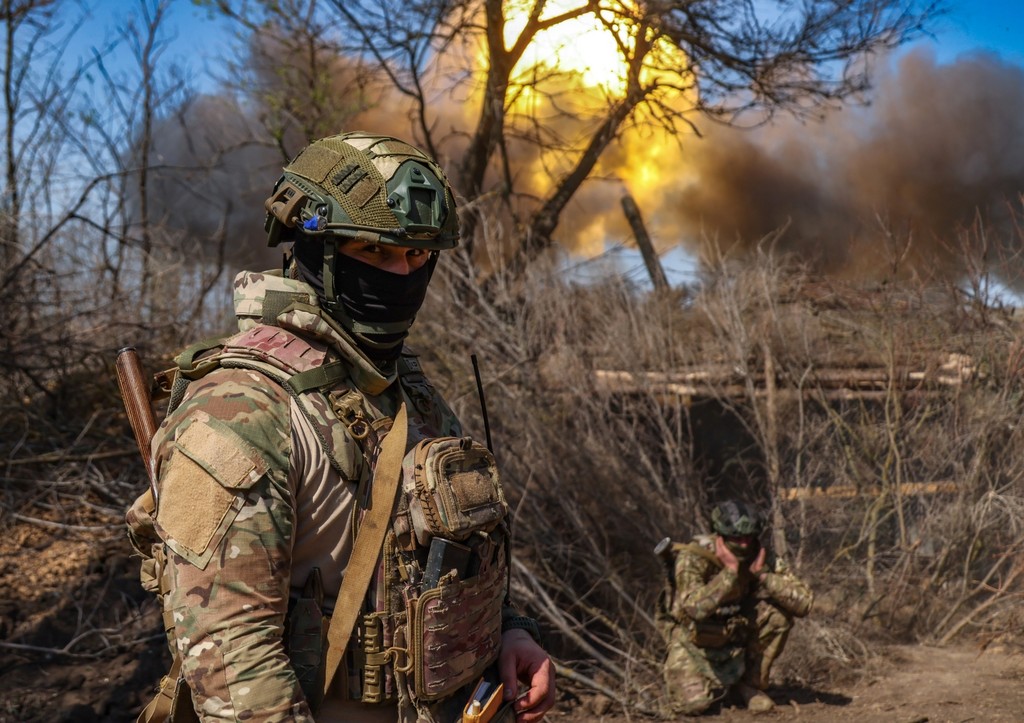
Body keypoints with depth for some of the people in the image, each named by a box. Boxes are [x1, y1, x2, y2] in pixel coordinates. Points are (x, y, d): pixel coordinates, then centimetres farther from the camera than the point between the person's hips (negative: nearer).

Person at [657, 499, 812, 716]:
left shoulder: (761, 558, -15)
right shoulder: (693, 558, -27)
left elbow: (804, 602, -23)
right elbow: (696, 608, -44)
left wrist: (763, 576, -31)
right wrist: (730, 571, -39)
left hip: (735, 637, 4)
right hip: (694, 638, -4)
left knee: (780, 611, -20)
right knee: (692, 704, -25)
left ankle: (750, 683, -2)